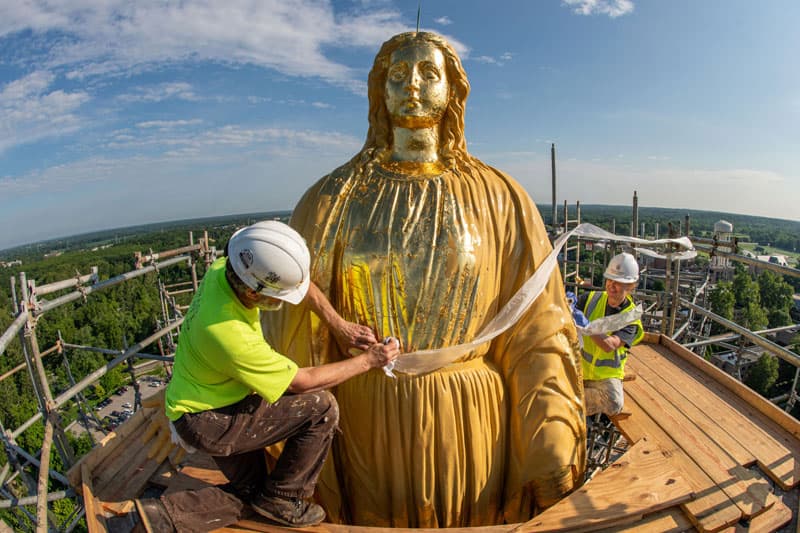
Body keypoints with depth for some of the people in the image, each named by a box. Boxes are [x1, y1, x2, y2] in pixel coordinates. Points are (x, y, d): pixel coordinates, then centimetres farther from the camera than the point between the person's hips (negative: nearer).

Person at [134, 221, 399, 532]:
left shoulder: (228, 267, -16)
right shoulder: (230, 337, -37)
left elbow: (301, 283, -3)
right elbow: (303, 382, -24)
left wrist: (341, 327, -8)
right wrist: (368, 361, -16)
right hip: (207, 423, -8)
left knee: (248, 493, 19)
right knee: (321, 407, -14)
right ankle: (282, 500, 4)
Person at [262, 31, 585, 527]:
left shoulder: (498, 198, -3)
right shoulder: (333, 200, -2)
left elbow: (537, 330, -5)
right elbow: (294, 328, -2)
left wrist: (553, 449, -9)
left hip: (470, 424, 1)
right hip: (370, 426, 1)